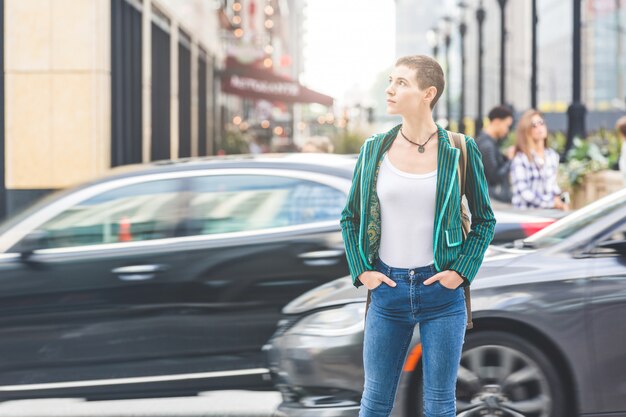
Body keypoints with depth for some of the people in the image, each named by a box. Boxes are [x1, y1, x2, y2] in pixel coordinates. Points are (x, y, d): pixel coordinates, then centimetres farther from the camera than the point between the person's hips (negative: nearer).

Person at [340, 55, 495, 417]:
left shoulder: (459, 151, -4)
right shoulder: (375, 149, 1)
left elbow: (484, 220, 5)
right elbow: (351, 216, 12)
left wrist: (462, 271, -6)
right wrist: (361, 271, 1)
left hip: (441, 291, -2)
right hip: (387, 289, 2)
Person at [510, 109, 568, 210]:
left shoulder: (552, 155, 11)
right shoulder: (520, 159, -9)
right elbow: (523, 192, -13)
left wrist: (559, 201, 1)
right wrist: (551, 202, -12)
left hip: (549, 212, 6)